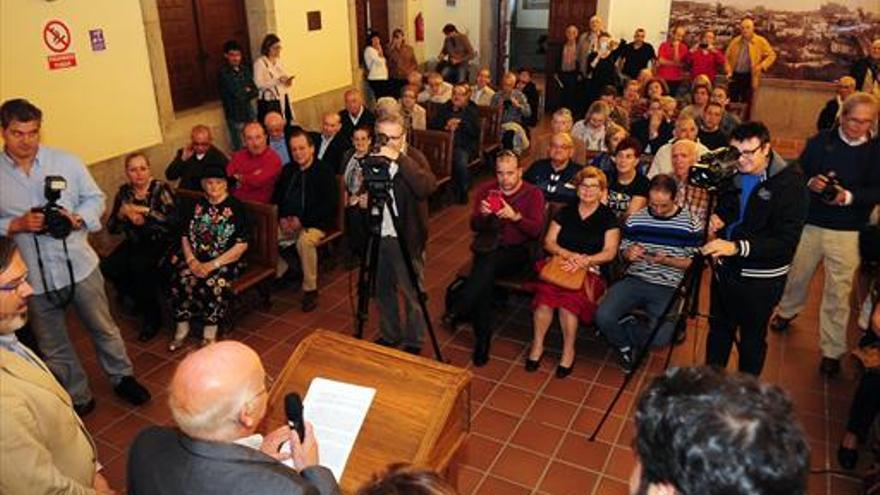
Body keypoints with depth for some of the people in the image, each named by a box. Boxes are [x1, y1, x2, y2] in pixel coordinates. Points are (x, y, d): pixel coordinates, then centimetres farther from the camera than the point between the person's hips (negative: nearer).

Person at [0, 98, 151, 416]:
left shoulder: (66, 161, -4)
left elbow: (95, 198, 2)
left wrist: (78, 219, -16)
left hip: (80, 267, 0)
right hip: (33, 279, 1)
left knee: (104, 329, 16)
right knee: (54, 348, 15)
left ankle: (122, 377, 38)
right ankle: (77, 397, 34)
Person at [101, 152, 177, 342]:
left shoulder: (161, 188, -8)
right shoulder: (124, 192, 6)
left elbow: (173, 220, -21)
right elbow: (111, 228, 5)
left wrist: (145, 211, -23)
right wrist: (123, 213, -14)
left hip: (160, 242, -5)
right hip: (135, 242, 5)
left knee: (139, 264, -33)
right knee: (107, 267, -20)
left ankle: (152, 316, -14)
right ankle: (138, 299, 8)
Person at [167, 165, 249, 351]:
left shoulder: (236, 207, -3)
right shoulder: (196, 205, 11)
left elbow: (242, 244, -10)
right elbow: (185, 236, 10)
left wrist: (213, 264, -16)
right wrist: (192, 260, -9)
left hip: (226, 261, -4)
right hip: (197, 258, 4)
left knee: (214, 283, -32)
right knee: (181, 279, -24)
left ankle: (210, 335, -15)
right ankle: (181, 329, -8)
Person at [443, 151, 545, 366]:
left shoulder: (533, 194, 1)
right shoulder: (485, 189, 9)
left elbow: (536, 231, -9)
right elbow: (475, 227, 4)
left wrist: (516, 216, -26)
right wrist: (481, 214, -19)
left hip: (516, 252, -2)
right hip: (487, 248, 2)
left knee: (489, 262, -35)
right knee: (485, 277, -30)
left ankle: (458, 312, -31)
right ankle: (482, 339, -23)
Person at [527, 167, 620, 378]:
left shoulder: (608, 217, 9)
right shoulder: (565, 212, 17)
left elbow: (610, 253, 0)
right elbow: (548, 242, 9)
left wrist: (584, 260, -16)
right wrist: (568, 254, -10)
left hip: (590, 271, -2)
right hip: (559, 263, 2)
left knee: (569, 297, -34)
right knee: (546, 291, -31)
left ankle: (568, 351, -18)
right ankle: (537, 345, -18)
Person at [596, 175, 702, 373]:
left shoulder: (690, 225, 0)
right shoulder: (635, 219, 8)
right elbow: (622, 250, 17)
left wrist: (666, 260, -16)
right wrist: (628, 253, -9)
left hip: (668, 288, -2)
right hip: (635, 280, 2)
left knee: (660, 338, -25)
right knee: (603, 317, -24)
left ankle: (626, 326, 10)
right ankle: (625, 347, 10)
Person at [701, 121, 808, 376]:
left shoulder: (790, 183, -18)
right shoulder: (732, 174, -1)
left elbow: (787, 241, -24)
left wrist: (737, 247, -36)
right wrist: (717, 217, -9)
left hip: (760, 279, -6)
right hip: (725, 269, 6)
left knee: (752, 340, 12)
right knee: (719, 329, 22)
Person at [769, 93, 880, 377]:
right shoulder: (820, 141, 1)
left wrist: (850, 196, -23)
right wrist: (810, 182, -17)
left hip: (848, 232, -1)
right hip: (809, 224, 2)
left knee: (838, 292, 2)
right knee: (796, 275, 18)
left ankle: (832, 350, 15)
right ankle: (787, 311, 48)